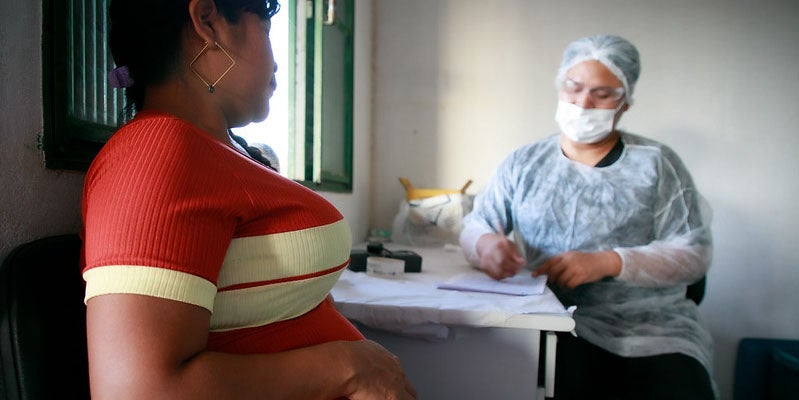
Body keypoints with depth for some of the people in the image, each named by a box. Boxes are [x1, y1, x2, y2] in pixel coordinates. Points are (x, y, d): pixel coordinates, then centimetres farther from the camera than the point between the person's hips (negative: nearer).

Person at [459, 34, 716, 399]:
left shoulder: (656, 163, 6)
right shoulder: (523, 164, 10)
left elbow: (695, 252, 0)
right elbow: (474, 225, 8)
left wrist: (609, 262, -16)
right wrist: (486, 242, -16)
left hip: (653, 328, 1)